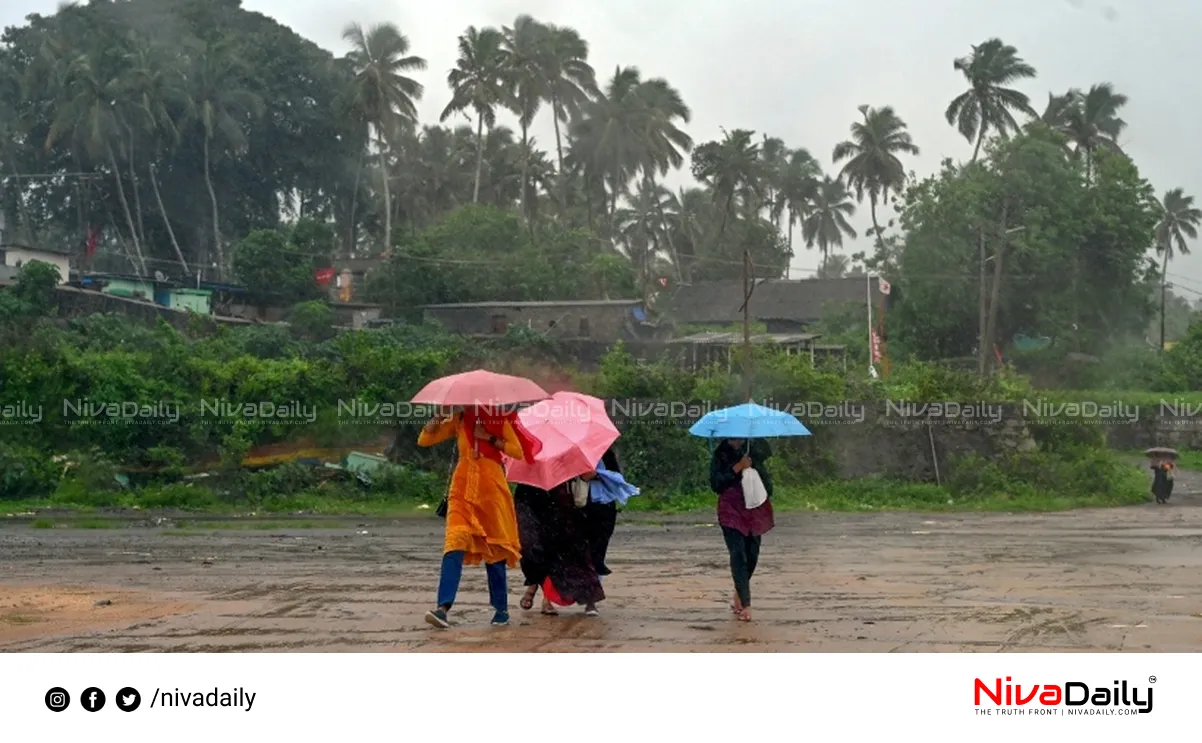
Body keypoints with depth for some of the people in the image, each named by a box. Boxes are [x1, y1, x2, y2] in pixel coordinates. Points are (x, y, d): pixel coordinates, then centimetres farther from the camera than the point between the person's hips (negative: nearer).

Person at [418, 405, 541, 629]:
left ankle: (501, 608, 16)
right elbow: (424, 439, 6)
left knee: (493, 547, 4)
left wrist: (490, 438, -12)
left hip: (491, 487, -1)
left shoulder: (499, 420, 3)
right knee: (455, 543, -15)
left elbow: (519, 451, -5)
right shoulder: (458, 421, 9)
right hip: (463, 488, 1)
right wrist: (438, 417, -7)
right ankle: (443, 607, -23)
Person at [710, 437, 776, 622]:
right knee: (738, 555, -10)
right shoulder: (721, 455, -3)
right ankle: (745, 605, -10)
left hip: (755, 510, 4)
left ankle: (739, 595, 29)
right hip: (731, 511, -4)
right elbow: (715, 484, -12)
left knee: (752, 555, 7)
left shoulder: (754, 449, 5)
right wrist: (737, 468, -17)